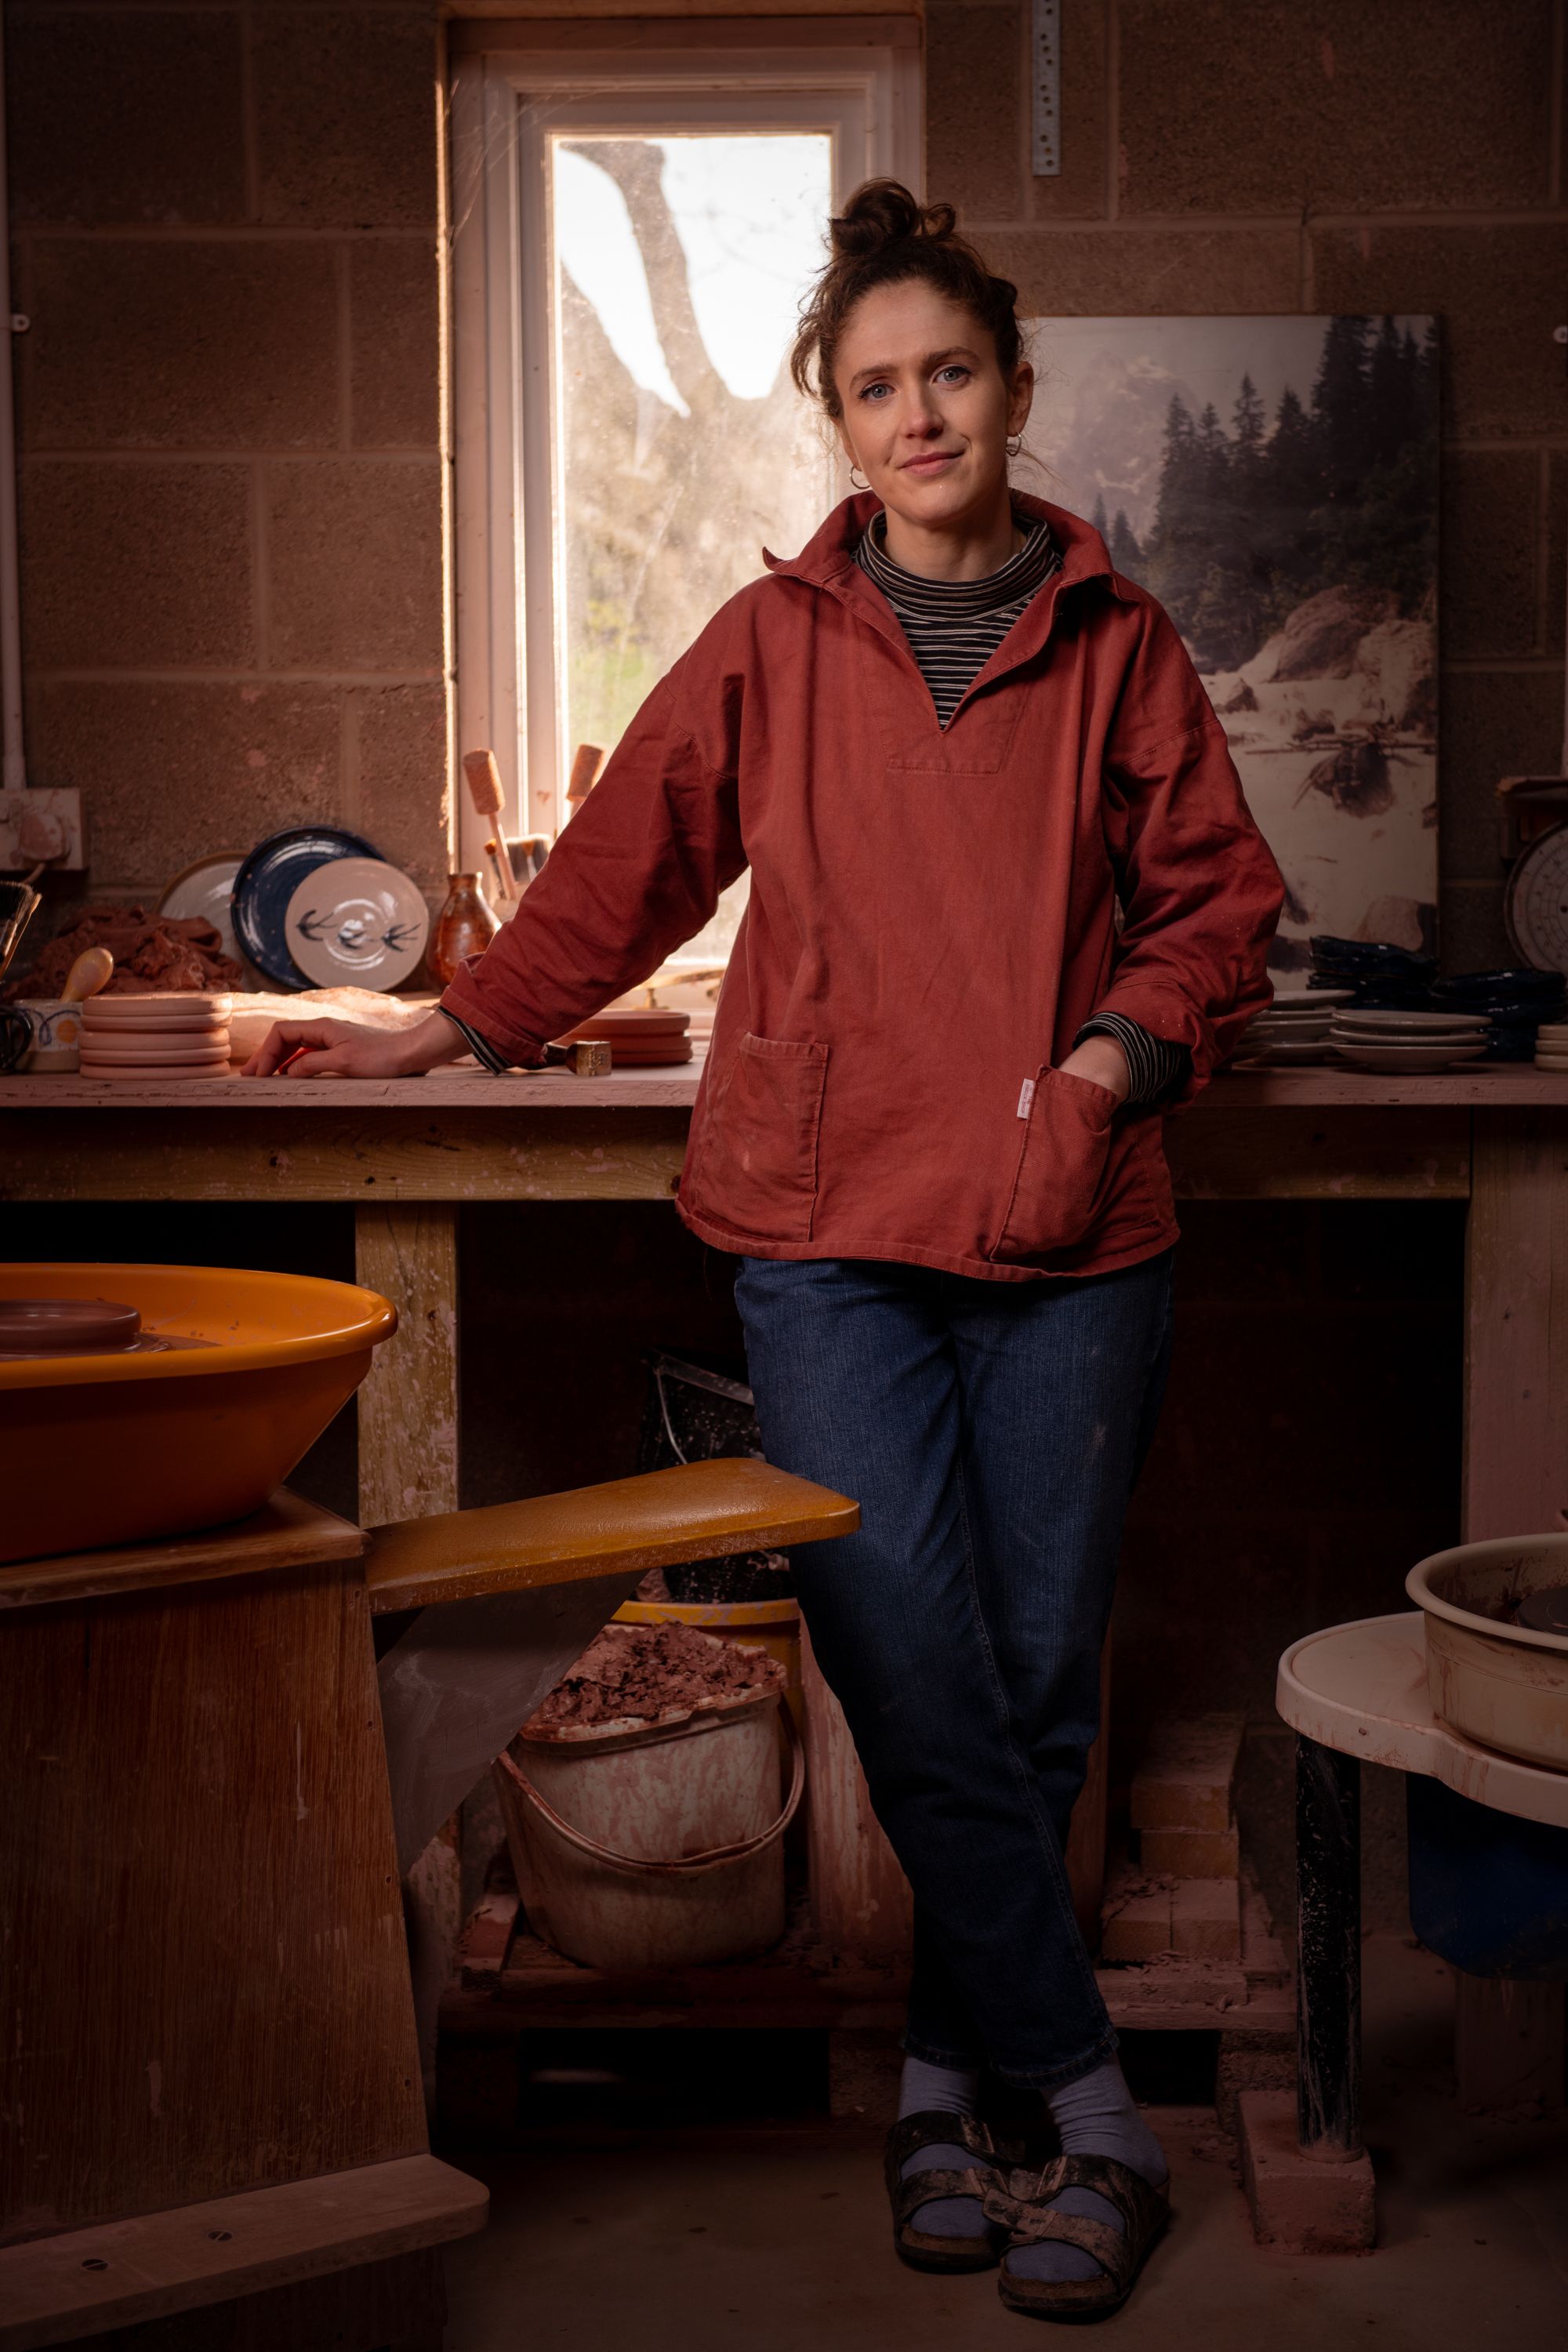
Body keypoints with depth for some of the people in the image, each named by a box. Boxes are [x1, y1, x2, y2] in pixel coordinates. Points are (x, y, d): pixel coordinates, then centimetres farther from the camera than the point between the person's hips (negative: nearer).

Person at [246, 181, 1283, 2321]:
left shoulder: (1115, 642, 9)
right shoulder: (773, 645, 10)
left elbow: (1218, 901, 11)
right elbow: (623, 874, 18)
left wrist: (1120, 1050, -6)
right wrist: (457, 1029, 19)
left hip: (1071, 1245, 1)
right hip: (832, 1229, 0)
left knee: (1035, 1689, 2)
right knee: (919, 1691, -10)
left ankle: (940, 2079, 18)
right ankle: (1092, 2105, 1)